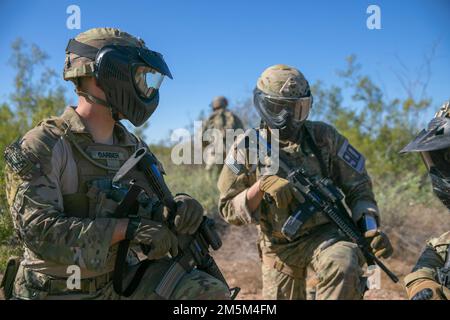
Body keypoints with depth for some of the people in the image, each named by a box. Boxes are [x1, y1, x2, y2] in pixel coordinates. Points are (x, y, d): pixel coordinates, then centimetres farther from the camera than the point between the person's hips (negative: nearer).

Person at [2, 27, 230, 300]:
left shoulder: (135, 148, 5)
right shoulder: (41, 147, -15)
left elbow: (151, 205, 3)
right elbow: (38, 230, -24)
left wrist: (177, 208, -21)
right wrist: (129, 228, -29)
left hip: (122, 279, 5)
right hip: (57, 291, -4)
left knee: (211, 293, -12)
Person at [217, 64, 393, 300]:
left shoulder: (323, 137, -7)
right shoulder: (247, 148, -7)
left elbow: (357, 186, -1)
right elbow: (228, 209, -6)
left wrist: (370, 227, -17)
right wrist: (260, 187, -24)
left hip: (324, 233, -1)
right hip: (279, 247, 2)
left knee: (342, 267, -32)